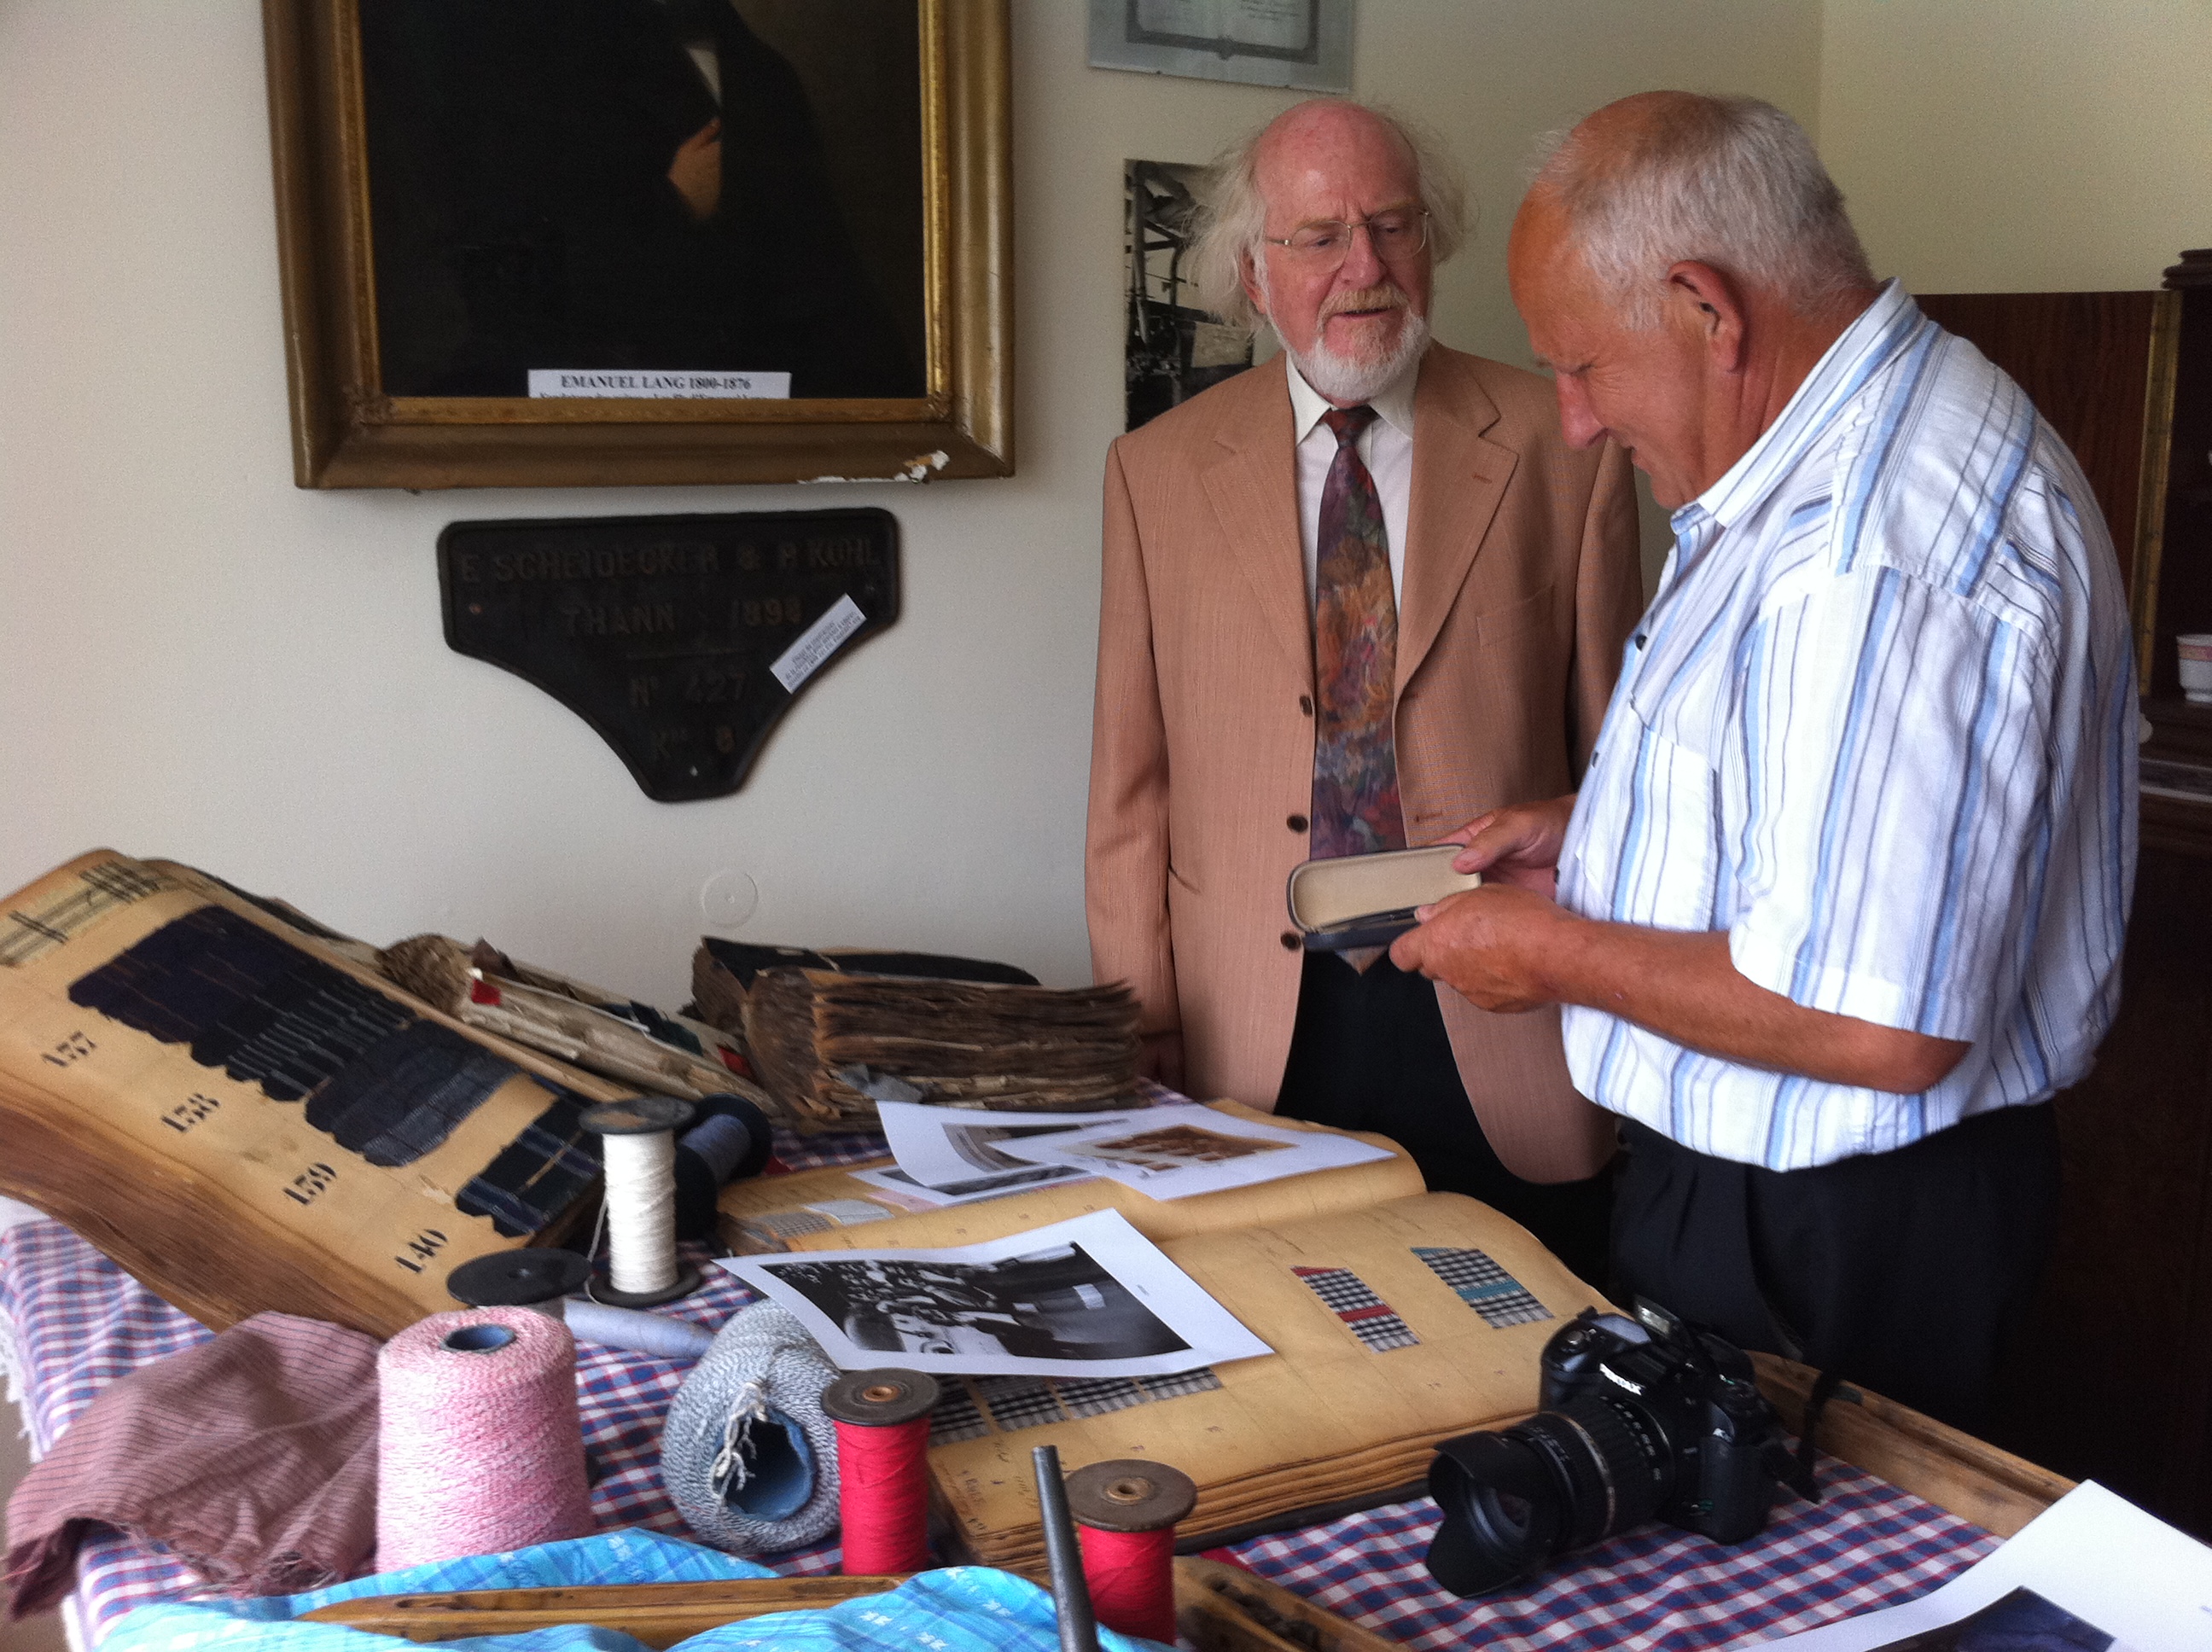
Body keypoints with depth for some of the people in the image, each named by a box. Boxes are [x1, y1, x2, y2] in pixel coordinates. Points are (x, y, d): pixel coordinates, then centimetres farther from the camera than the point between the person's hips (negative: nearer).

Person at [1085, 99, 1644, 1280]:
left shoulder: (1559, 450, 1)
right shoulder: (1159, 470, 5)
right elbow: (1133, 780, 5)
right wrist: (1143, 1031, 1)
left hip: (1501, 1025, 0)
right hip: (1257, 1038, 1)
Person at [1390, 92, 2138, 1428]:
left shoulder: (1878, 558, -29)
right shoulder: (1848, 453, 6)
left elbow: (1877, 1027, -32)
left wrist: (1555, 952, -19)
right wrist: (1594, 824, 7)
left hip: (1837, 1238, -10)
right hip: (1738, 1170, 10)